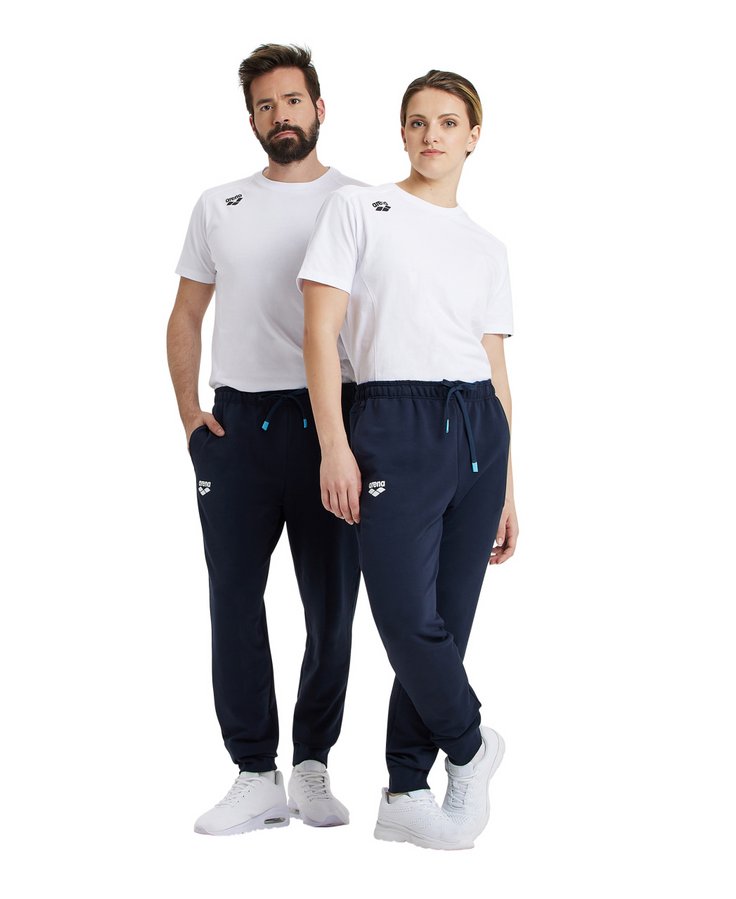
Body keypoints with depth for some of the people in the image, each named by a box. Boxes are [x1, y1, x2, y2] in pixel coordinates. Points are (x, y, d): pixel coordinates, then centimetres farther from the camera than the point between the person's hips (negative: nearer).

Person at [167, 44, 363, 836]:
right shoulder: (218, 206, 13)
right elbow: (186, 314, 16)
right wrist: (188, 407, 3)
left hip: (329, 421, -2)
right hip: (238, 423, 2)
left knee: (331, 604, 3)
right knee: (234, 601, 1)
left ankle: (312, 764, 17)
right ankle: (256, 777, 8)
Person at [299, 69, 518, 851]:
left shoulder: (488, 250, 17)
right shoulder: (357, 208, 5)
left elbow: (496, 371, 16)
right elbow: (322, 329, -3)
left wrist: (508, 488, 12)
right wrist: (333, 447, -12)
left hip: (478, 427, 4)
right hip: (394, 424, -4)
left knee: (448, 620, 3)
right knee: (408, 616, -11)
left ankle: (405, 793, 14)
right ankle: (470, 747, 15)